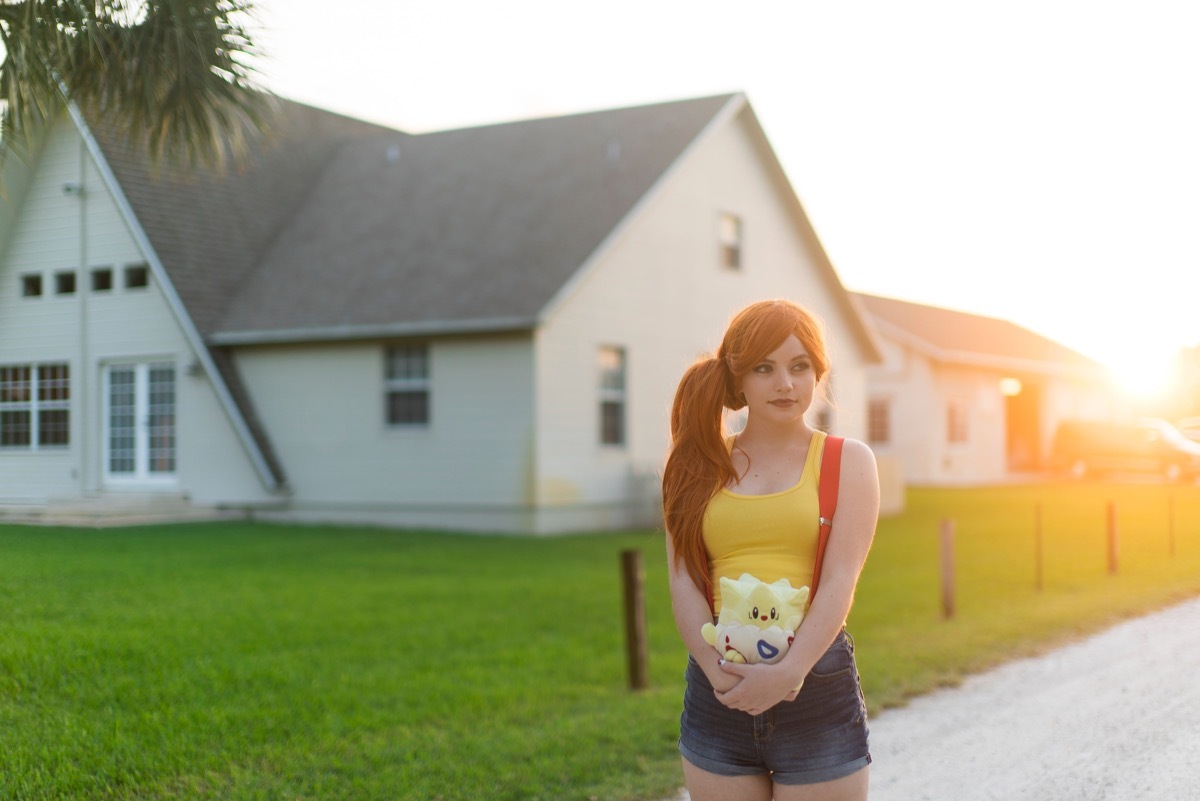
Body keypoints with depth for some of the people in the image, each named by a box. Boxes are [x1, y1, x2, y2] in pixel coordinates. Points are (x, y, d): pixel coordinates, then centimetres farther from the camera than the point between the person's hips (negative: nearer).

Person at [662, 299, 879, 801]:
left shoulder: (848, 461, 5)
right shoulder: (702, 467, 10)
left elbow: (840, 581, -6)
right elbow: (683, 581, 1)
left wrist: (789, 672, -19)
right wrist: (715, 666, -15)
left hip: (817, 684, -2)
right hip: (718, 691, 2)